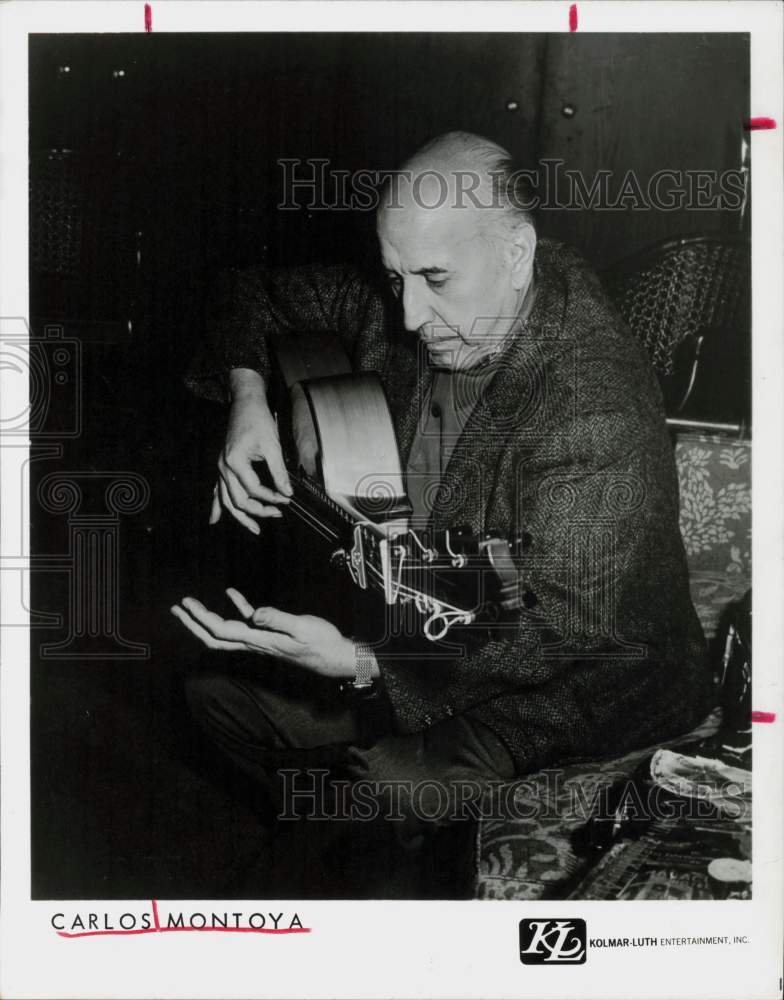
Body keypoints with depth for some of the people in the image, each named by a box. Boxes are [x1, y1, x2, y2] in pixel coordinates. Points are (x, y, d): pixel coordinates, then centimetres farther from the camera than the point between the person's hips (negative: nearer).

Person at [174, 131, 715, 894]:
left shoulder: (597, 413, -31)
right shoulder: (401, 312, -8)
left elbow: (559, 637, -31)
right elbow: (262, 291, 10)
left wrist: (362, 665, -39)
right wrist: (248, 394, -10)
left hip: (596, 672, -7)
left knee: (396, 776, -31)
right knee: (220, 687, 2)